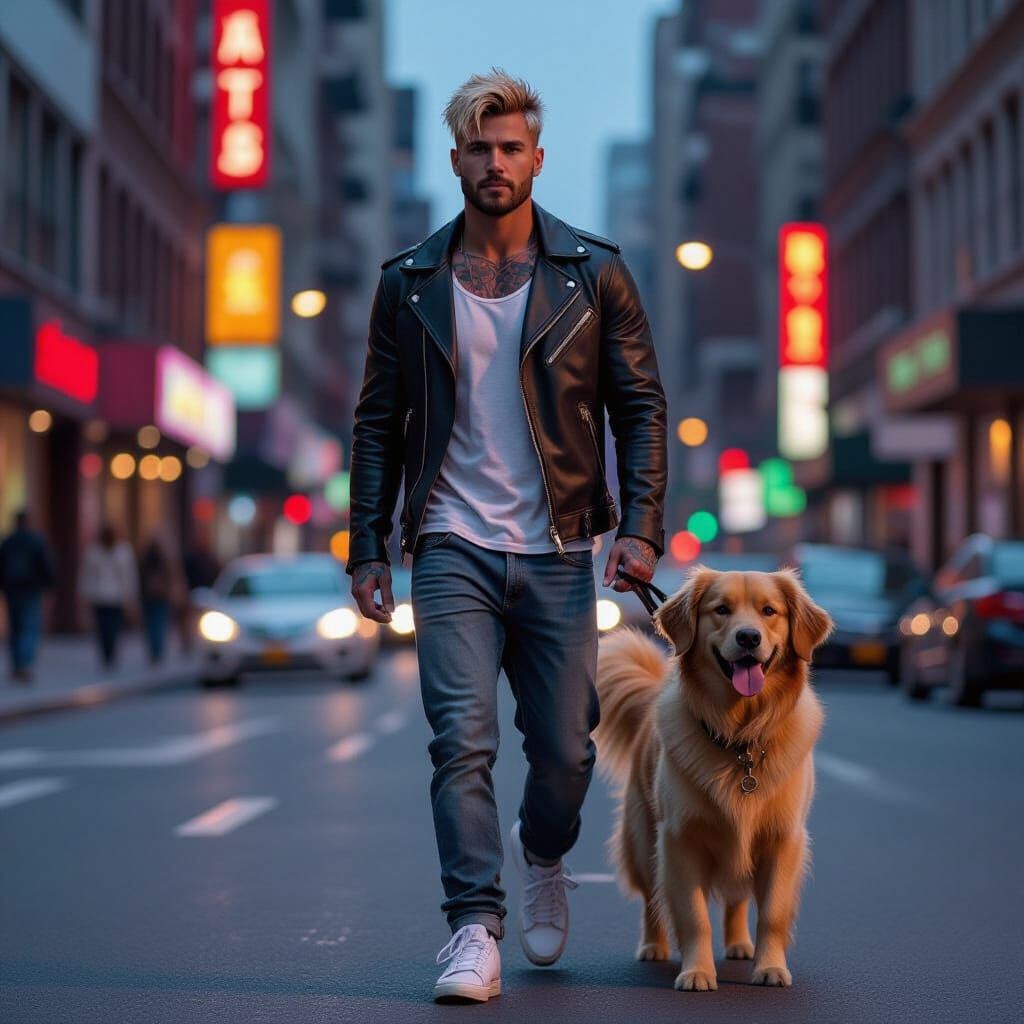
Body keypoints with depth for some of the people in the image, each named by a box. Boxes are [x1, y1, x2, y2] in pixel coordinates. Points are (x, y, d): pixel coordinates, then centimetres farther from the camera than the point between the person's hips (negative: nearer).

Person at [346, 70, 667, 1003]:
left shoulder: (593, 273, 3)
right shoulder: (409, 283, 6)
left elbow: (641, 405, 5)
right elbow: (378, 423, 9)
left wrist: (642, 526, -6)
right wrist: (368, 547, 3)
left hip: (557, 552, 0)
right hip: (452, 549, 0)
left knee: (565, 750, 6)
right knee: (462, 740, -10)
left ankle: (545, 860, 37)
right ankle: (475, 929, -5)